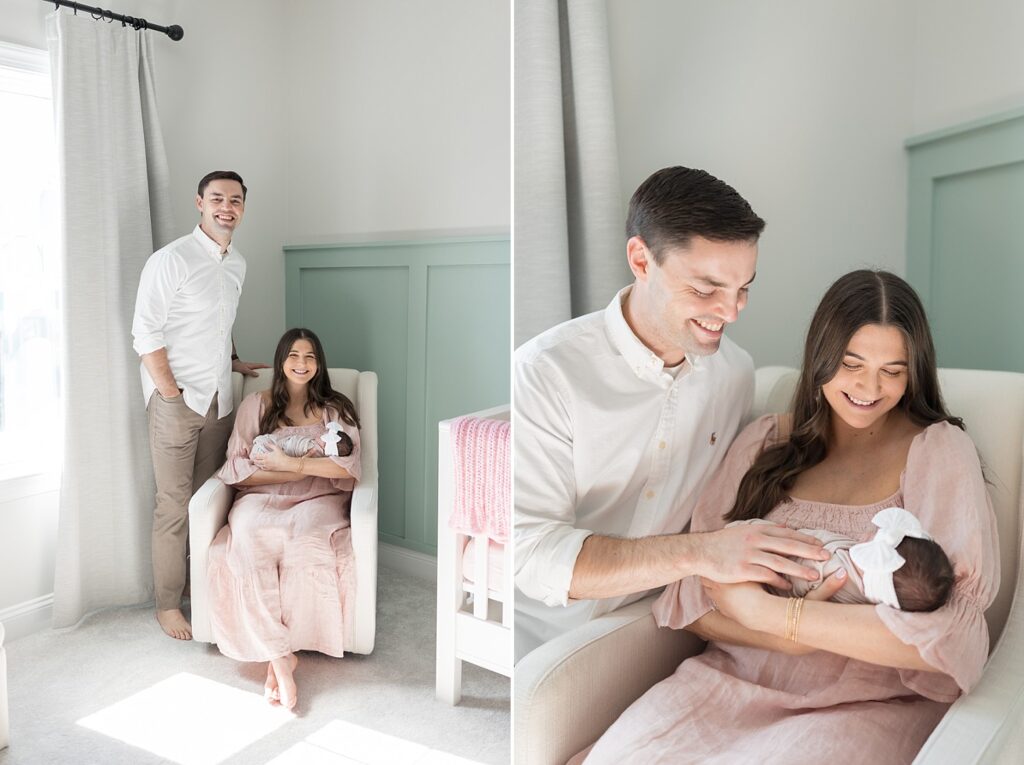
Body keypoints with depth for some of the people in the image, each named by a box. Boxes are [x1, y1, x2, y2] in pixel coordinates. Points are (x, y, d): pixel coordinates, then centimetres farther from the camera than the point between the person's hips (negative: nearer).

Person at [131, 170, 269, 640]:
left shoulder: (237, 264, 11)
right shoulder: (171, 260, -12)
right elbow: (146, 334, -14)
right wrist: (172, 392, -15)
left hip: (219, 401, 7)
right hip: (176, 401, -6)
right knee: (174, 506, 0)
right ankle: (167, 605, 13)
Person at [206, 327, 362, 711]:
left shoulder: (336, 409, 12)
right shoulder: (255, 405, 13)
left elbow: (348, 467, -3)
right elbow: (236, 469, 3)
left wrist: (290, 463, -12)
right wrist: (303, 470, -9)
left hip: (317, 502, 0)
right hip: (261, 499, 1)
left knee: (305, 541, -36)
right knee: (247, 540, -35)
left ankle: (275, 654, -25)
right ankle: (282, 656, -31)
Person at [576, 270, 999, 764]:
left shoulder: (939, 451, 0)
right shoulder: (766, 441, 8)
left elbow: (949, 631, -13)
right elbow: (694, 595, 2)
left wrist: (771, 612, -16)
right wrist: (787, 639, -17)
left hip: (869, 703, -2)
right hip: (736, 680, 2)